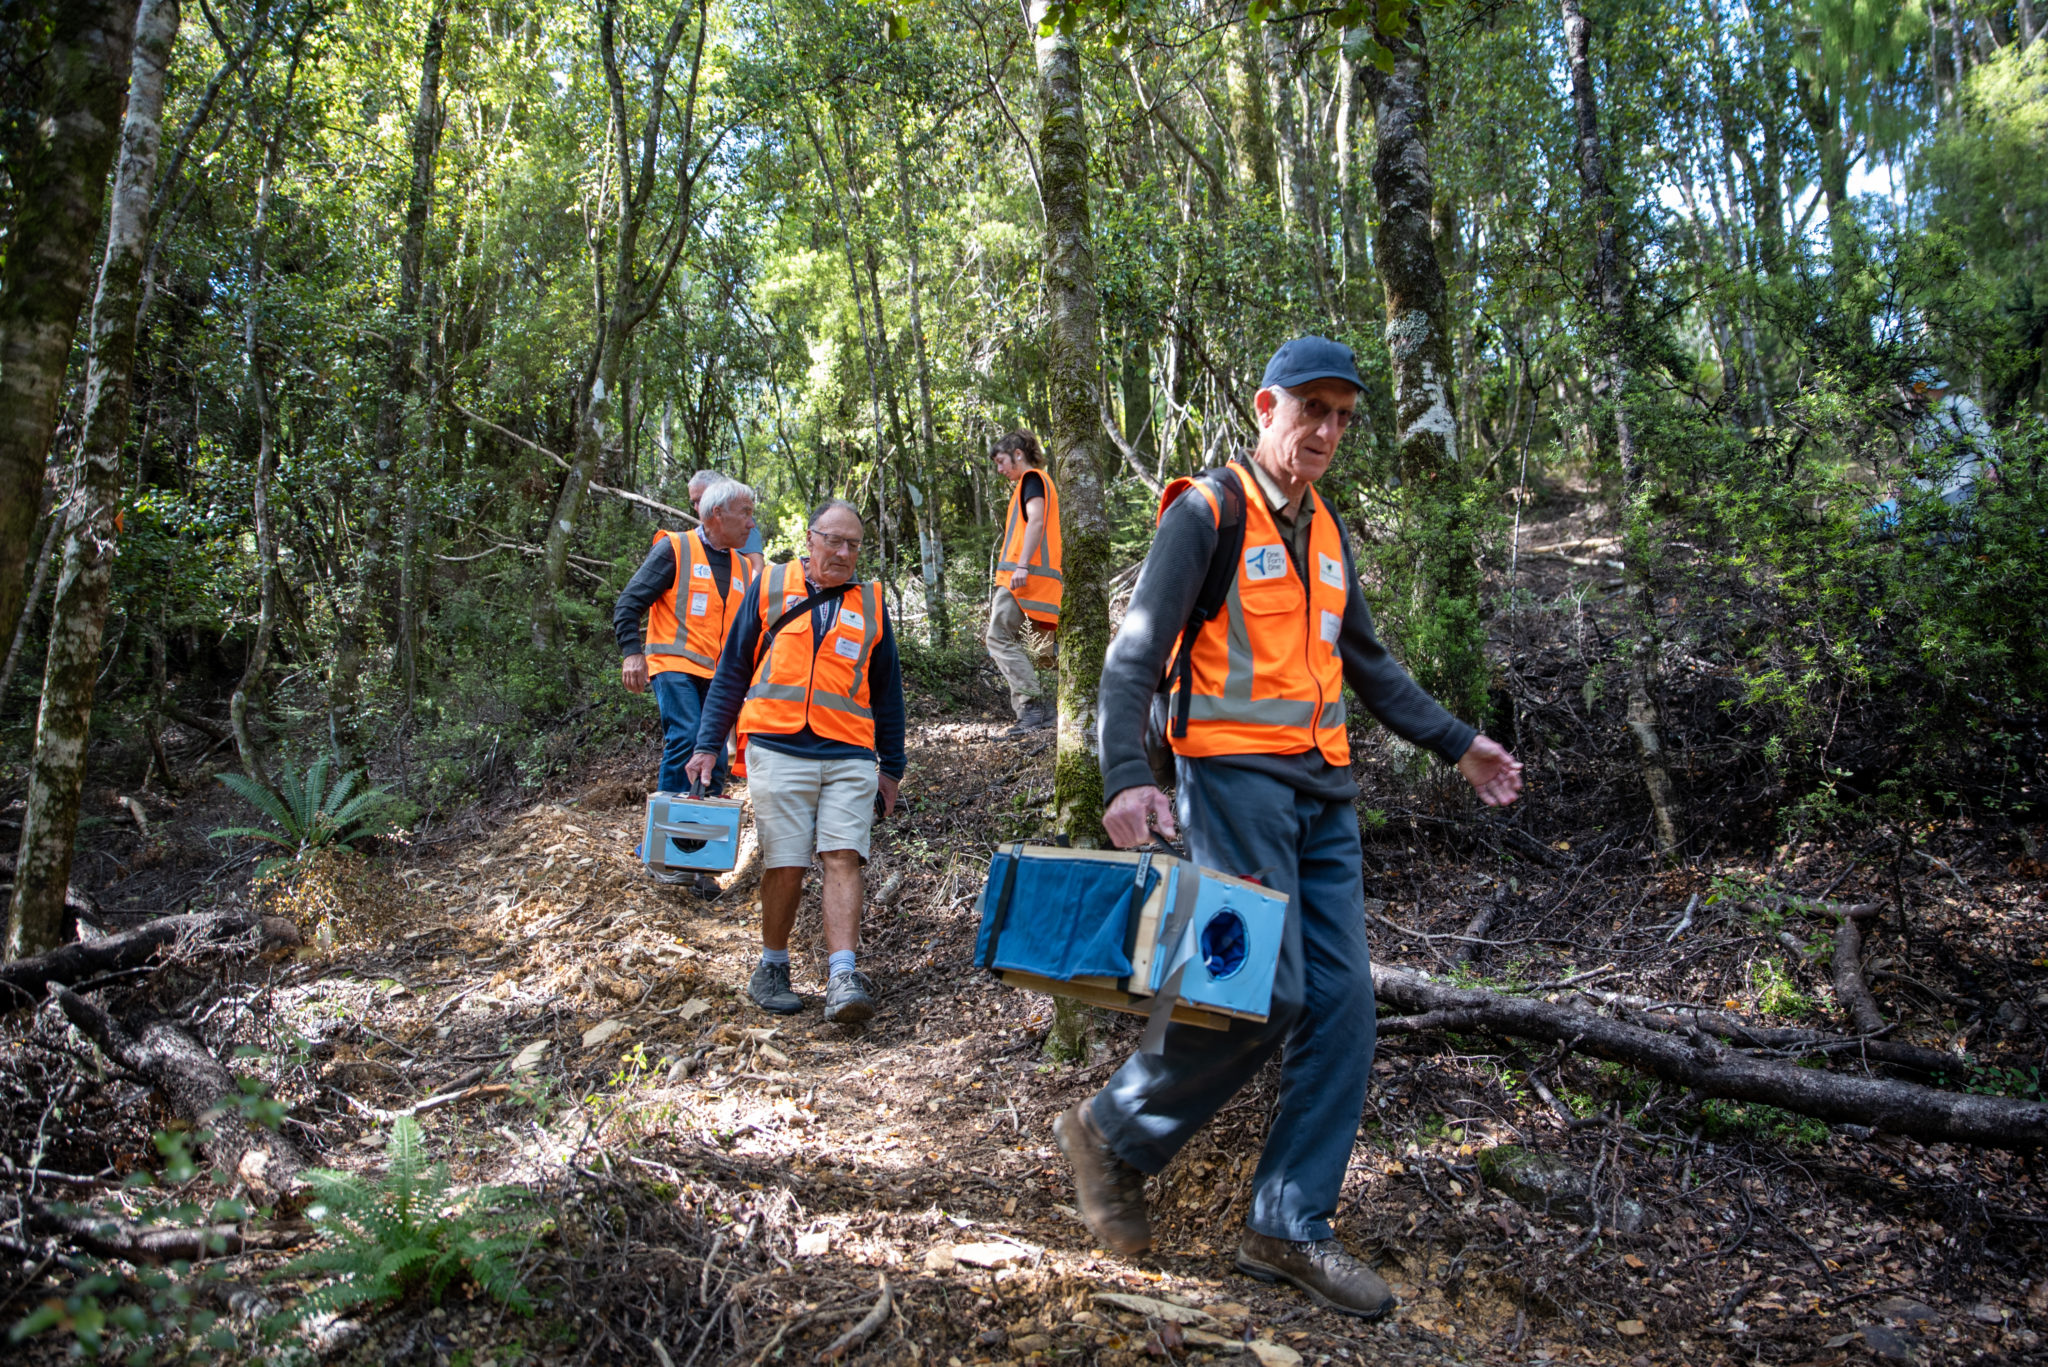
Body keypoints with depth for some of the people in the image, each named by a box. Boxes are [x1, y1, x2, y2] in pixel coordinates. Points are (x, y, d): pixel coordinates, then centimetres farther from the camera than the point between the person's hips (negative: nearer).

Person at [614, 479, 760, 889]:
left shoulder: (744, 568, 18)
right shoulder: (675, 549, 1)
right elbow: (629, 603, -3)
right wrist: (632, 652, -15)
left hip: (718, 678, 6)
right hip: (675, 666, -6)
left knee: (715, 765, 1)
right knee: (684, 741, -24)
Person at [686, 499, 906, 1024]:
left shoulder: (870, 603, 14)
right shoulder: (770, 587, 9)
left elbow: (887, 689, 20)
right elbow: (732, 670, 11)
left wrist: (892, 766, 18)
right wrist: (708, 744, 5)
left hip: (850, 757, 1)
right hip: (778, 749, -1)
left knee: (844, 859, -10)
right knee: (785, 865, -2)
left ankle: (842, 979, -14)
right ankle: (772, 969, 17)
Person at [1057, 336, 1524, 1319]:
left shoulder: (1327, 532, 17)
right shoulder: (1208, 512, -5)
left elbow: (1367, 663, 27)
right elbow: (1135, 655, -13)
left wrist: (1456, 743, 22)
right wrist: (1127, 776, -27)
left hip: (1322, 792, 8)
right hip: (1235, 777, -7)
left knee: (1342, 1001, 2)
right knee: (1267, 994, -14)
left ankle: (1288, 1229, 13)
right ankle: (1112, 1133, 9)